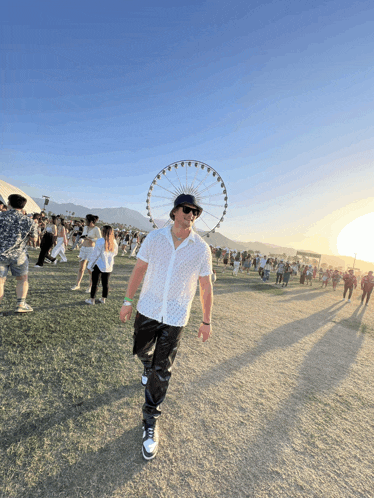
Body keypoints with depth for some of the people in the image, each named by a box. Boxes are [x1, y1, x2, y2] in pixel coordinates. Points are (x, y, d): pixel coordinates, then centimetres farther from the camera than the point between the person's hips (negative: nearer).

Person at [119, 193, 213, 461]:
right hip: (148, 310, 2)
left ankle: (151, 420, 29)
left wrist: (206, 321, 1)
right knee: (142, 352, 23)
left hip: (175, 318, -2)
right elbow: (139, 270, 1)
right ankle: (149, 367, 60)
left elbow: (206, 287, -2)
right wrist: (128, 301, 4)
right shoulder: (154, 237, -7)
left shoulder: (202, 248, -9)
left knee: (162, 371, 5)